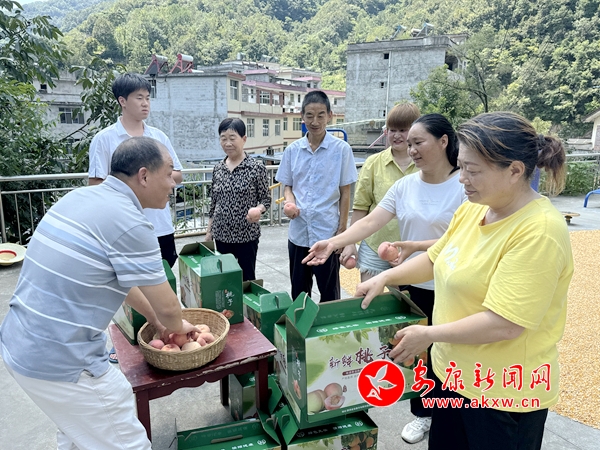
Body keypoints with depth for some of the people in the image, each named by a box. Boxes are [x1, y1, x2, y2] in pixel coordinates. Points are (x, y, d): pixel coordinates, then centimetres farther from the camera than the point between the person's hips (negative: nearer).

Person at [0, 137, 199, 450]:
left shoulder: (81, 197, 5)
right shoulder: (129, 223, -21)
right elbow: (167, 308, -12)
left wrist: (156, 321, 22)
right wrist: (177, 327, 11)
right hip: (61, 363, -9)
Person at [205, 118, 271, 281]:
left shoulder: (256, 168, -10)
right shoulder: (217, 169, 4)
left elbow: (266, 199, -5)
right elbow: (214, 202, 11)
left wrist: (257, 210, -26)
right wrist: (209, 230, 12)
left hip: (246, 235, -4)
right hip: (222, 235, 4)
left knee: (246, 279, 6)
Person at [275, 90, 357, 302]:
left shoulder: (341, 149, -5)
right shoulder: (293, 150, 3)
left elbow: (345, 192, -3)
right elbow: (287, 185, 12)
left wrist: (343, 229, -5)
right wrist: (289, 201, -11)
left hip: (328, 232, -3)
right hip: (298, 232, 3)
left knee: (329, 292, 10)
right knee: (298, 290, 16)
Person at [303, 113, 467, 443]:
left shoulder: (465, 186, -13)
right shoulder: (405, 185, 1)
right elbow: (370, 222, -6)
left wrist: (416, 246, -28)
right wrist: (333, 242, -19)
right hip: (413, 284, 5)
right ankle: (422, 413, 39)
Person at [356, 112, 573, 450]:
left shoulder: (539, 232, -26)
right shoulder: (473, 209, -1)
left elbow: (503, 324, -29)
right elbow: (435, 259, 12)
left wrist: (428, 335, -20)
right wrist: (385, 277, 1)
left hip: (502, 393, -7)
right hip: (452, 371, 7)